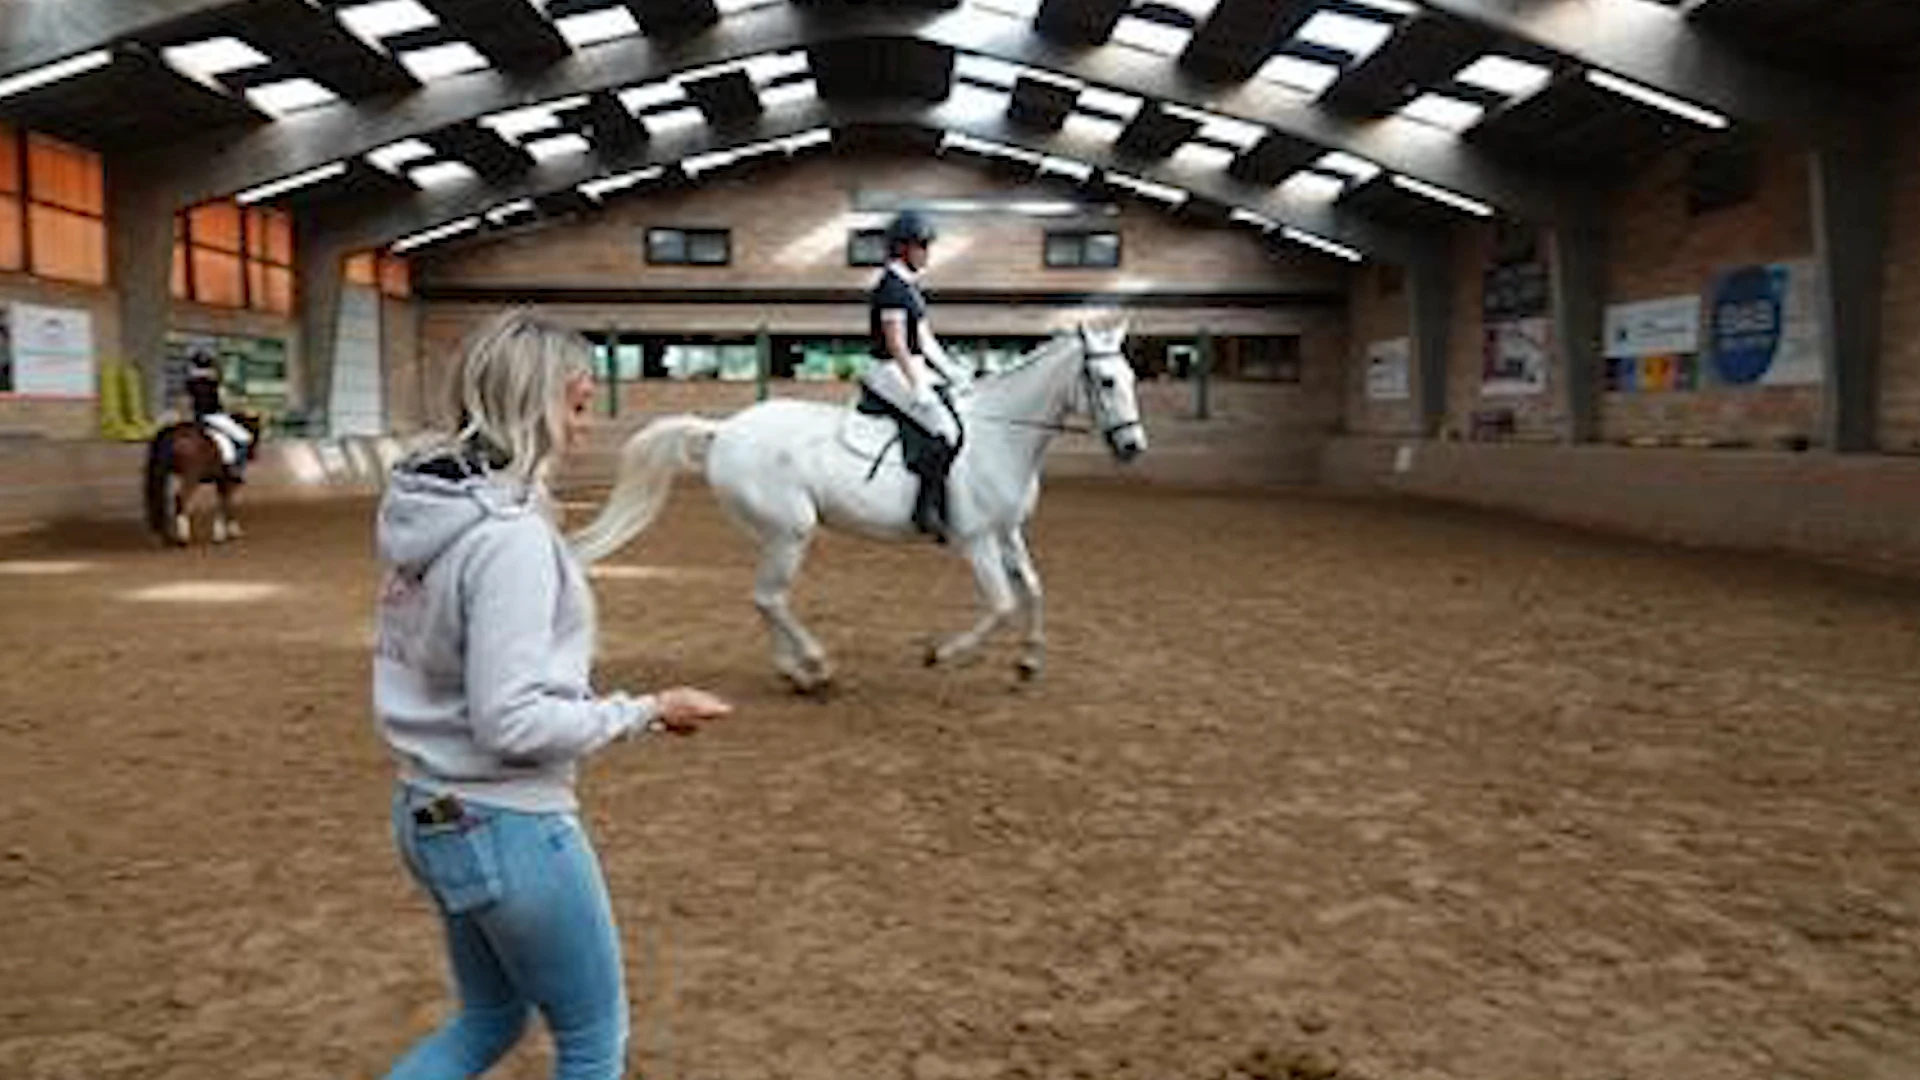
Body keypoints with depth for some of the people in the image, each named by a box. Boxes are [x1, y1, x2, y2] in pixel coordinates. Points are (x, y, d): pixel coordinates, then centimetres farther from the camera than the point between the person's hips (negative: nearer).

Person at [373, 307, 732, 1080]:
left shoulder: (430, 511, 3)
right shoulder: (510, 536, -25)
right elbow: (511, 722, -26)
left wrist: (585, 694, 11)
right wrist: (646, 712, -16)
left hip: (432, 814, 9)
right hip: (508, 828, -9)